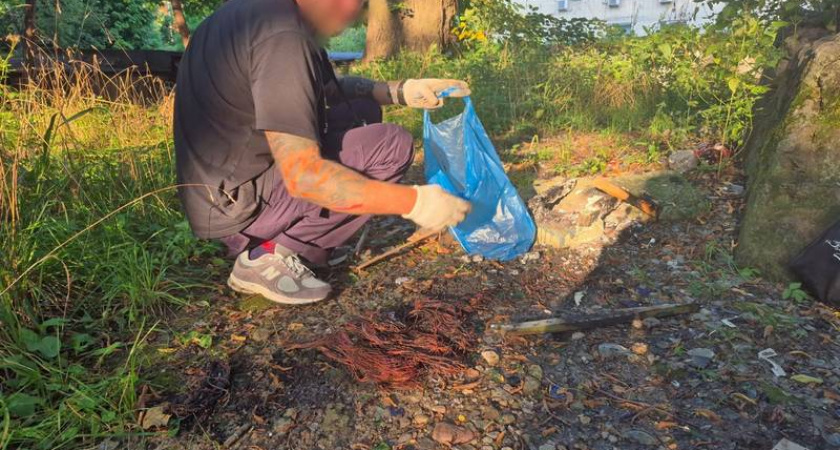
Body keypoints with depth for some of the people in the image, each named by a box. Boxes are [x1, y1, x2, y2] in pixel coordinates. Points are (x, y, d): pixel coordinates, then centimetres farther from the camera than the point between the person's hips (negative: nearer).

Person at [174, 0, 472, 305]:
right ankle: (268, 256, -8)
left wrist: (399, 91, 5)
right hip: (236, 203, -9)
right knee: (392, 147, -14)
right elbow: (302, 176, -30)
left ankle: (266, 236, 8)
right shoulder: (283, 37, -25)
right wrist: (413, 202, -25)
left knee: (362, 111, 12)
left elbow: (328, 89, 18)